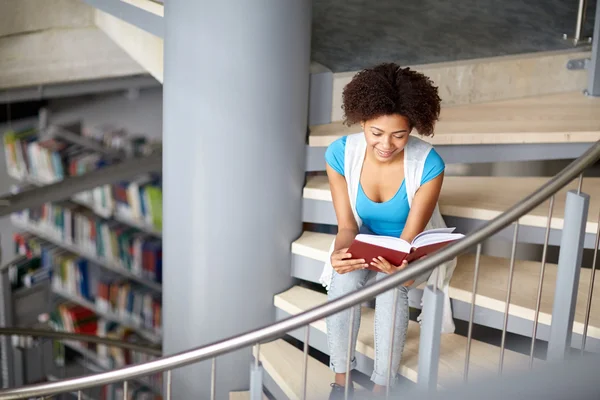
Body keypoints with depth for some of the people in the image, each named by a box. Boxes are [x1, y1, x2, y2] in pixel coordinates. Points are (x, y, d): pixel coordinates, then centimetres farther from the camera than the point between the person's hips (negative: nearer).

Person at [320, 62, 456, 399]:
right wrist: (340, 252, -38)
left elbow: (410, 237, -21)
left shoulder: (428, 164, -26)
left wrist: (398, 262, -43)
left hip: (415, 249, -1)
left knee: (391, 286, -32)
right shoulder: (341, 153, -21)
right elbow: (347, 225, -16)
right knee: (344, 280, -29)